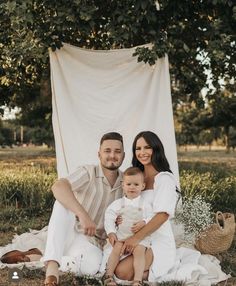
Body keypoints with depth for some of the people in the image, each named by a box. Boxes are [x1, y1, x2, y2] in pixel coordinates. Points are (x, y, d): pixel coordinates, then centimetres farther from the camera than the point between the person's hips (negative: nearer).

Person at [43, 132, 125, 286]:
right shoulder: (88, 173, -10)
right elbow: (58, 187, -31)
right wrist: (83, 215, -42)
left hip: (94, 243, 2)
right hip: (71, 233, -1)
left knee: (92, 266, -35)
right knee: (63, 202, -32)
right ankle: (52, 264, -33)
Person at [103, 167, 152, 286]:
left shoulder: (145, 205, 5)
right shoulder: (119, 203, 7)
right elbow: (109, 217, 3)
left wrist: (144, 223, -19)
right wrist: (111, 232, -8)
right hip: (121, 235, 1)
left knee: (139, 251, -24)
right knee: (116, 249, -20)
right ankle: (108, 275, -13)